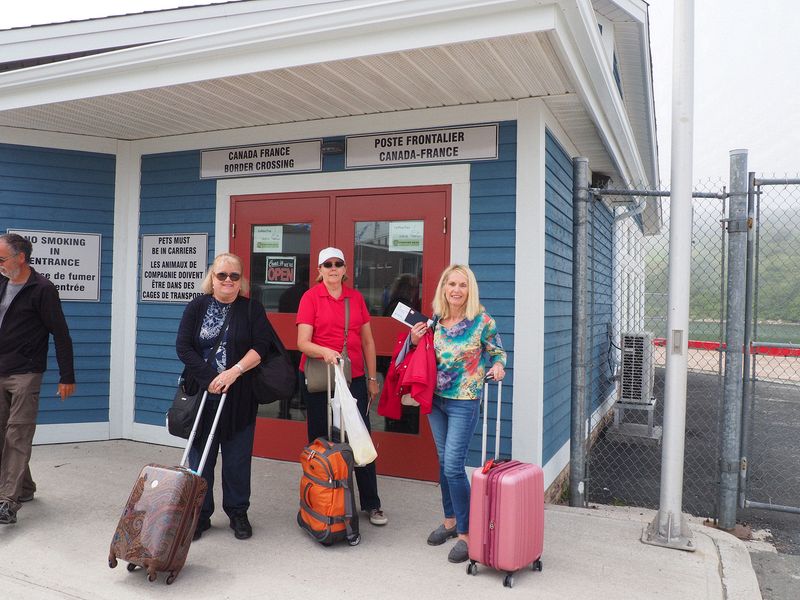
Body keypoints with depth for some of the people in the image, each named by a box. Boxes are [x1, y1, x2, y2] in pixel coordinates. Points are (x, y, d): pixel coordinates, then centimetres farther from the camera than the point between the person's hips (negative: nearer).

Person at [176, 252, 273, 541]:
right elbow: (183, 347, -3)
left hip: (239, 398, 0)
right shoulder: (198, 307, 3)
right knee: (200, 457, 6)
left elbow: (261, 346, -6)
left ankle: (238, 513, 23)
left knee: (238, 458, 7)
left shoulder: (252, 308, 2)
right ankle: (199, 516, 19)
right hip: (203, 394, 1)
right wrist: (210, 378, -12)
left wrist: (234, 371, -17)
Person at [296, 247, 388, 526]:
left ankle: (371, 504, 15)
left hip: (354, 378, 3)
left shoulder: (356, 297, 8)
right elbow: (303, 342, -10)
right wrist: (324, 351, -30)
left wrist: (372, 378, 13)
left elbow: (368, 341, 13)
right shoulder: (310, 297, -3)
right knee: (321, 440, 7)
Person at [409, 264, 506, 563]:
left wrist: (497, 366, -22)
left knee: (454, 466, -7)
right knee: (443, 462, 15)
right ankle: (450, 520, 32)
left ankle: (466, 533, 7)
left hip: (464, 402, -5)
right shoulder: (435, 320, 2)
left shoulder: (482, 320, -11)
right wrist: (415, 341, -4)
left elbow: (498, 353, -1)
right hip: (436, 399, 5)